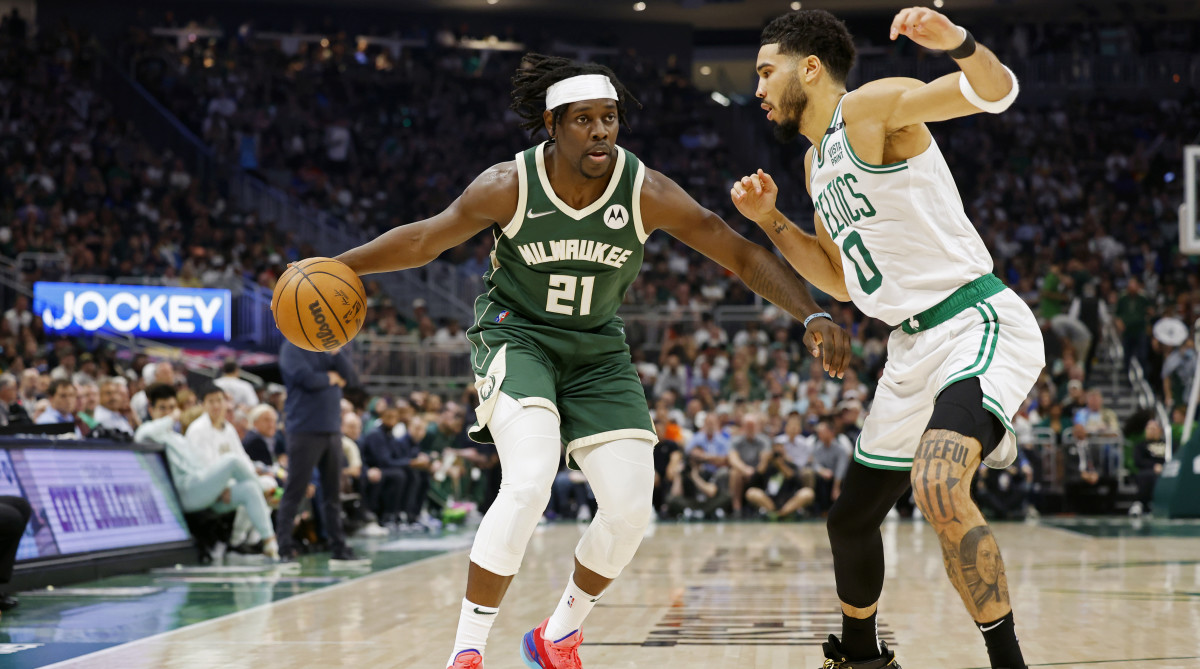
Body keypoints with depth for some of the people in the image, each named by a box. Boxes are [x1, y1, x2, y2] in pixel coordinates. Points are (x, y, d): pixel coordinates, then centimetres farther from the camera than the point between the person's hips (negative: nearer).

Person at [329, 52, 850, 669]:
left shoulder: (646, 192, -18)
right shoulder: (509, 186, -19)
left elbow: (742, 256, -15)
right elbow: (423, 240, -4)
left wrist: (811, 315, -26)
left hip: (595, 350, 3)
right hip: (515, 335, -3)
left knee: (630, 508, -6)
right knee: (529, 484, -27)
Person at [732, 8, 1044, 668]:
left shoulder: (873, 106, -8)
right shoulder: (816, 164, 17)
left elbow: (996, 92, -22)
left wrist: (957, 43, -43)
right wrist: (770, 220, 16)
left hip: (979, 323, -10)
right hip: (914, 348, 10)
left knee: (937, 486, -34)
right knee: (850, 519, 18)